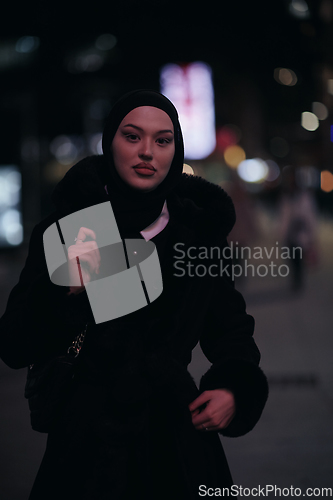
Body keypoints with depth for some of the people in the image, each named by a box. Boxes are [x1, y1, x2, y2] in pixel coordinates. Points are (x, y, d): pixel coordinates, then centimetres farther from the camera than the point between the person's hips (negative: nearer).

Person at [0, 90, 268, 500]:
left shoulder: (198, 227, 3)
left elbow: (229, 324, 16)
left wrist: (234, 389, -2)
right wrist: (66, 293, -30)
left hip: (178, 438, 3)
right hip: (90, 446, -3)